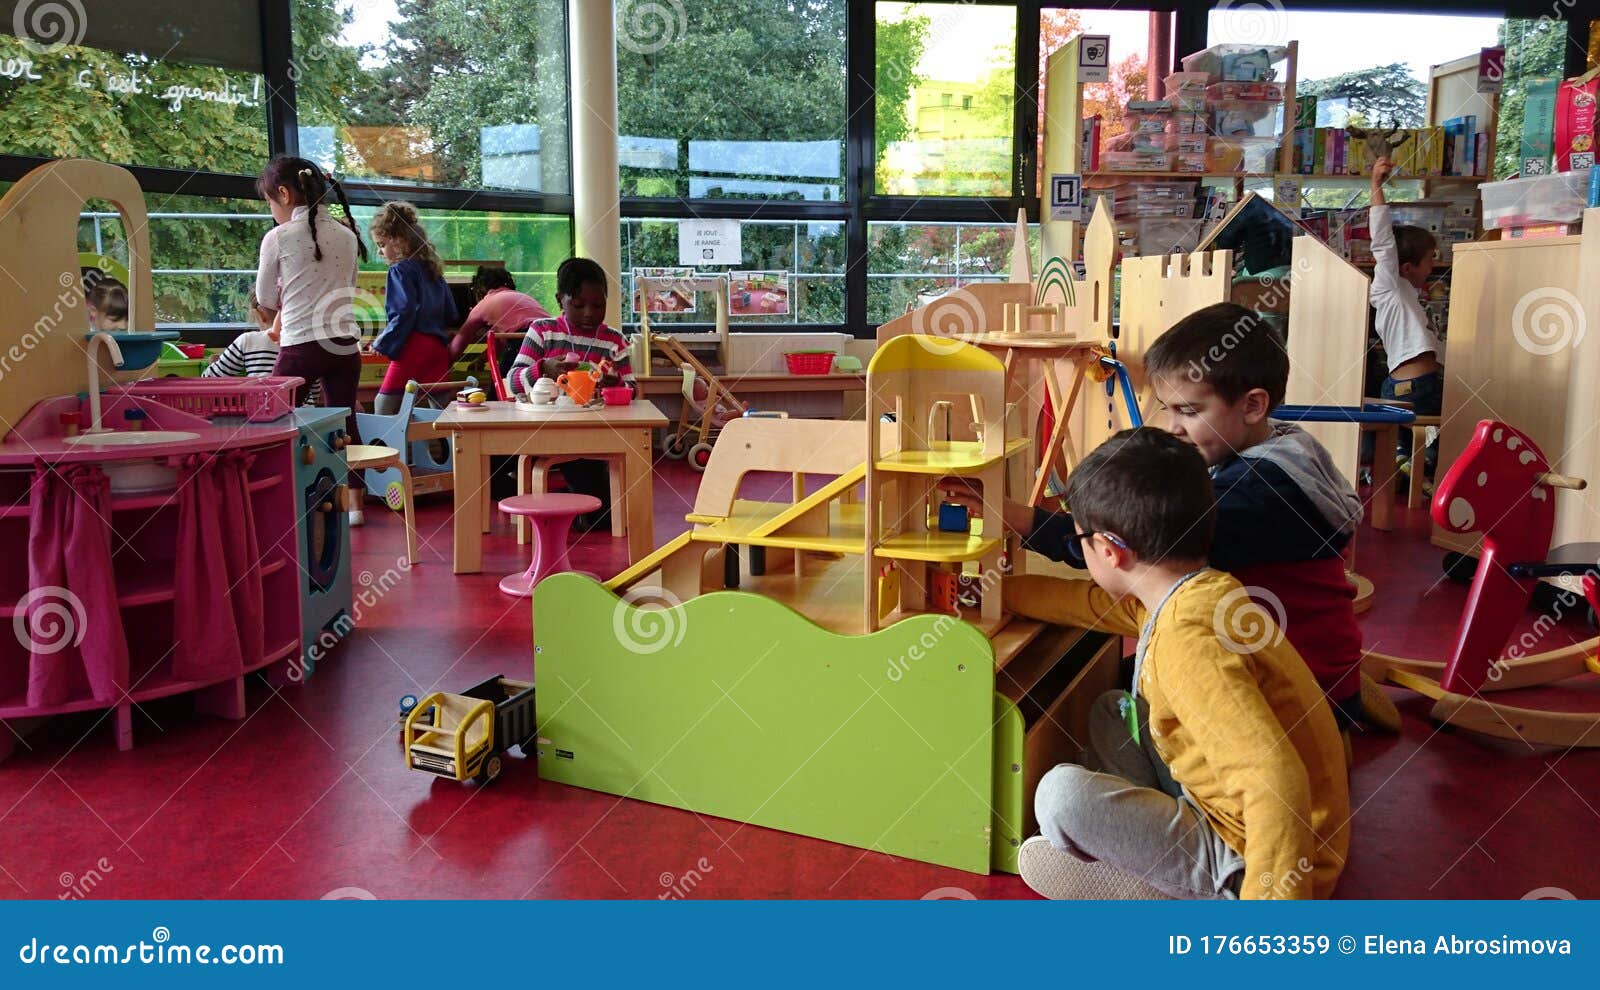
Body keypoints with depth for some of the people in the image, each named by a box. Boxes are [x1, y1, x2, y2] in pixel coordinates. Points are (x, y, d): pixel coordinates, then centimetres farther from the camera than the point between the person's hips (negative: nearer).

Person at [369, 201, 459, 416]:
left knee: (383, 408, -4)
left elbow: (404, 313, -17)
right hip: (439, 347, 8)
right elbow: (451, 314, 17)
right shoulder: (431, 268, 16)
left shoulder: (401, 270, -6)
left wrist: (383, 344, -8)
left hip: (413, 348, -8)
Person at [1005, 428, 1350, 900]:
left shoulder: (1186, 639, -29)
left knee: (1064, 794, -23)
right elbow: (1081, 601, 19)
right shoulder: (1197, 591, 1)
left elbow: (1277, 781, -36)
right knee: (1111, 713, 19)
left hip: (1246, 862, -9)